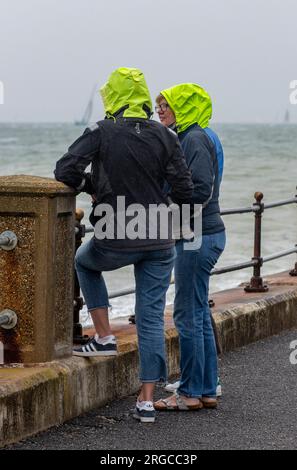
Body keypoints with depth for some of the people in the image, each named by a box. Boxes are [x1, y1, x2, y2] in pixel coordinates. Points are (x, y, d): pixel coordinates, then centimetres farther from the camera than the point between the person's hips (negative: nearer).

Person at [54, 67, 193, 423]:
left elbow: (65, 171, -16)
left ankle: (104, 337, 21)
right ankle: (147, 401, 4)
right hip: (159, 243, 2)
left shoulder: (101, 134, -9)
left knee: (85, 262, 31)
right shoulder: (164, 137, -1)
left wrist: (91, 187, 3)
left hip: (115, 242, -2)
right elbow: (184, 190, -3)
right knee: (151, 317, 7)